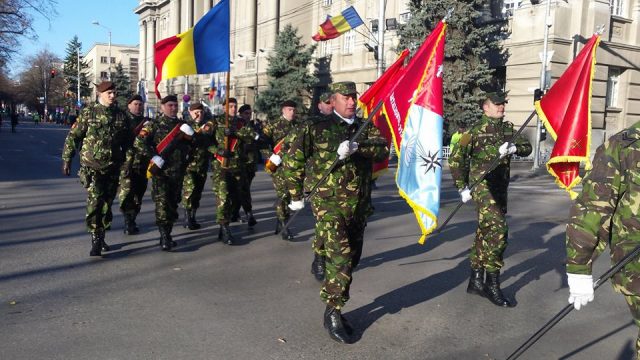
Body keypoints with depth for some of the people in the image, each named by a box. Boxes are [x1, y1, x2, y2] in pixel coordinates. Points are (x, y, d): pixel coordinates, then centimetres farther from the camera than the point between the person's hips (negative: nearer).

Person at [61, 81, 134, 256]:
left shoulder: (122, 116, 8)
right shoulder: (88, 113, -1)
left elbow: (129, 142, 14)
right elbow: (73, 137, 2)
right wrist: (67, 159, -1)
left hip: (112, 168, 4)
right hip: (92, 167, -3)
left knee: (107, 203, 10)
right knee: (94, 202, -13)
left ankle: (101, 237, 24)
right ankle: (95, 239, -6)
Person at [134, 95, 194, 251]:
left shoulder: (183, 125, 14)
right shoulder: (154, 124, 0)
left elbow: (190, 145, 22)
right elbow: (139, 142, -8)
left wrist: (189, 136, 1)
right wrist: (154, 158, -14)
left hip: (178, 172, 5)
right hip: (161, 171, -5)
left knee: (173, 204, 10)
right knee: (162, 204, -11)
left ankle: (167, 235, 22)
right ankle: (164, 238, -12)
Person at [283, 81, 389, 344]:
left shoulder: (365, 128, 10)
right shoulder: (316, 127, -2)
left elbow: (383, 148, -9)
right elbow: (292, 160, 2)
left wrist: (356, 146, -26)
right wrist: (296, 195, 4)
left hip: (359, 204, 5)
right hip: (328, 202, -5)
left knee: (351, 259, 13)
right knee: (341, 258, -14)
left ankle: (335, 308, 30)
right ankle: (332, 314, 2)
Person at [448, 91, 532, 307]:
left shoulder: (508, 129, 12)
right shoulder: (476, 131, -6)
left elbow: (527, 147, 6)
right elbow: (456, 159, -7)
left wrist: (514, 147, -16)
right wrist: (462, 187, -9)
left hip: (500, 189, 7)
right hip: (482, 186, -7)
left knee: (485, 233, 13)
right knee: (497, 231, -15)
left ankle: (476, 281, 24)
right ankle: (492, 285, -5)